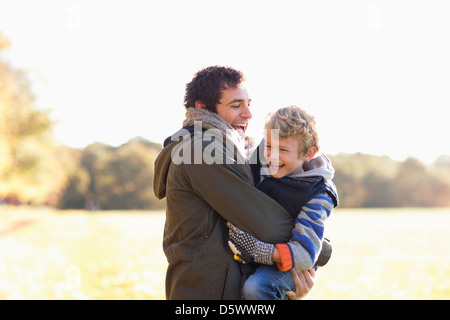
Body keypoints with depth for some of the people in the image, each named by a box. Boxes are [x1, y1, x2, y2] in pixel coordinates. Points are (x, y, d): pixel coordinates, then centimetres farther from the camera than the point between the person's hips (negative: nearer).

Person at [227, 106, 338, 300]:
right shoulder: (262, 171, 1)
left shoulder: (317, 195, -15)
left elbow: (305, 254, -25)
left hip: (287, 264, -7)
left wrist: (257, 250, -35)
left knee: (255, 287, -33)